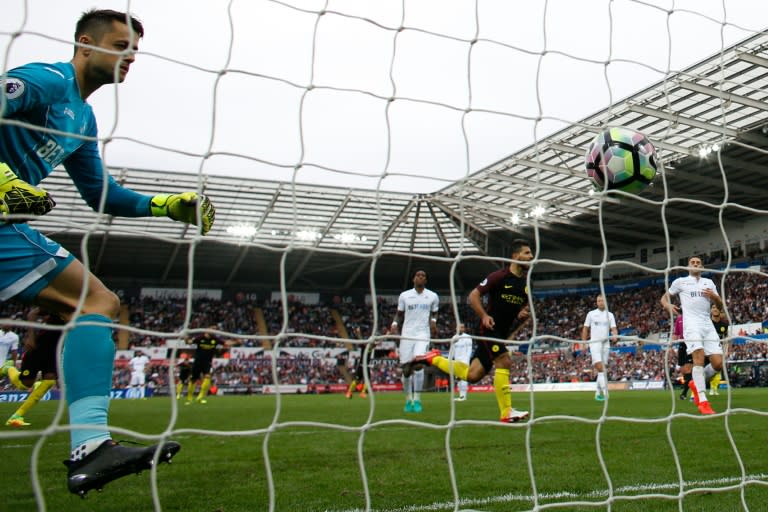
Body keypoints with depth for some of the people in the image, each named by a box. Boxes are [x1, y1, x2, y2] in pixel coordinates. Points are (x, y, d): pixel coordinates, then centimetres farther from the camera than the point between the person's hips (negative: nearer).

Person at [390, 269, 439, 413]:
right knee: (406, 369, 1)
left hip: (423, 334, -1)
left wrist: (433, 321, -1)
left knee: (418, 363, -22)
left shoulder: (433, 296, 7)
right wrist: (394, 324, -5)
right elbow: (399, 314, 14)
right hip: (407, 334, 1)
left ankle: (417, 400, -13)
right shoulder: (404, 295, 6)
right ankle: (408, 400, 18)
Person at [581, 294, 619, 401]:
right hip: (594, 343, -3)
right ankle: (605, 392, -21)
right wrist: (584, 343, 1)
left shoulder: (610, 315, 9)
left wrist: (615, 335, -22)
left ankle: (598, 393, 14)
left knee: (603, 369, 5)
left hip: (606, 344, 3)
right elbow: (585, 329, 7)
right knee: (599, 367, -17)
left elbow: (614, 329, 1)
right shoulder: (591, 314, 5)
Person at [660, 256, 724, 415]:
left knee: (718, 363, -6)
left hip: (708, 325, 4)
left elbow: (720, 305, 20)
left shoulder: (709, 282, 22)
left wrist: (714, 296, -3)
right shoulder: (680, 281, 13)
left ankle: (696, 384, 22)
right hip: (691, 323, -4)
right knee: (699, 358, -22)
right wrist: (668, 306, -7)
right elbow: (664, 298, 17)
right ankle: (703, 402, -23)